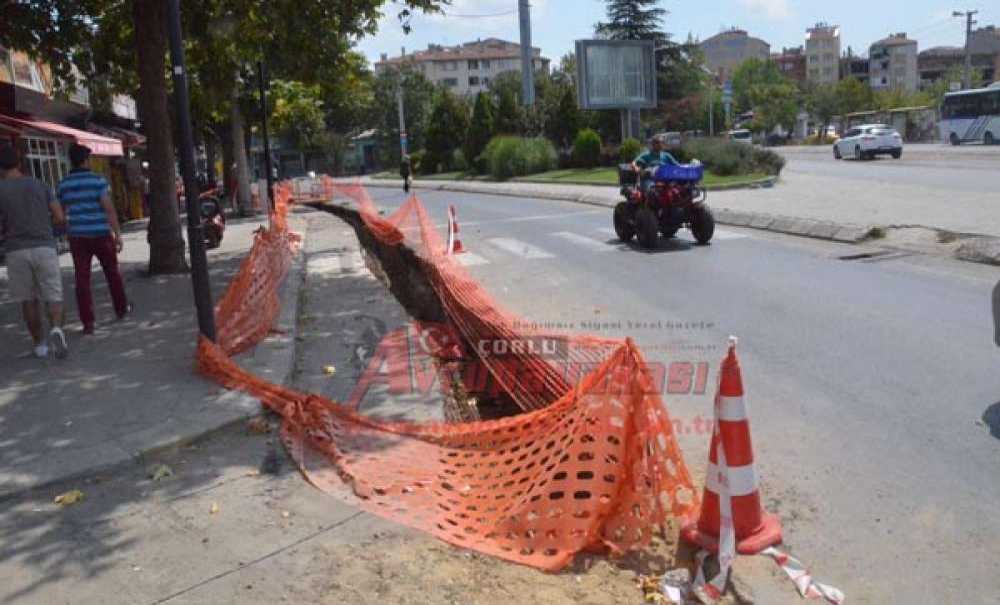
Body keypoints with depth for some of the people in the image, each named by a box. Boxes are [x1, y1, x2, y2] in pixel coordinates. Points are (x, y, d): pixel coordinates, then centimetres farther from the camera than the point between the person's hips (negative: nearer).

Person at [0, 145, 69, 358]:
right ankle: (56, 329, -24)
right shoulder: (40, 185, 5)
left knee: (28, 300, 13)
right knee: (53, 297, 4)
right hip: (44, 247, 0)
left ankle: (39, 344, 18)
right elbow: (59, 218, 3)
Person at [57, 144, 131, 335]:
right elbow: (109, 208, -14)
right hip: (101, 234, -3)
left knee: (82, 279, 2)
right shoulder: (97, 180, -8)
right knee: (112, 272, 16)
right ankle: (122, 308, 31)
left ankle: (88, 322, -2)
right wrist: (118, 234, -11)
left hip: (77, 237, 3)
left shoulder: (63, 184, 5)